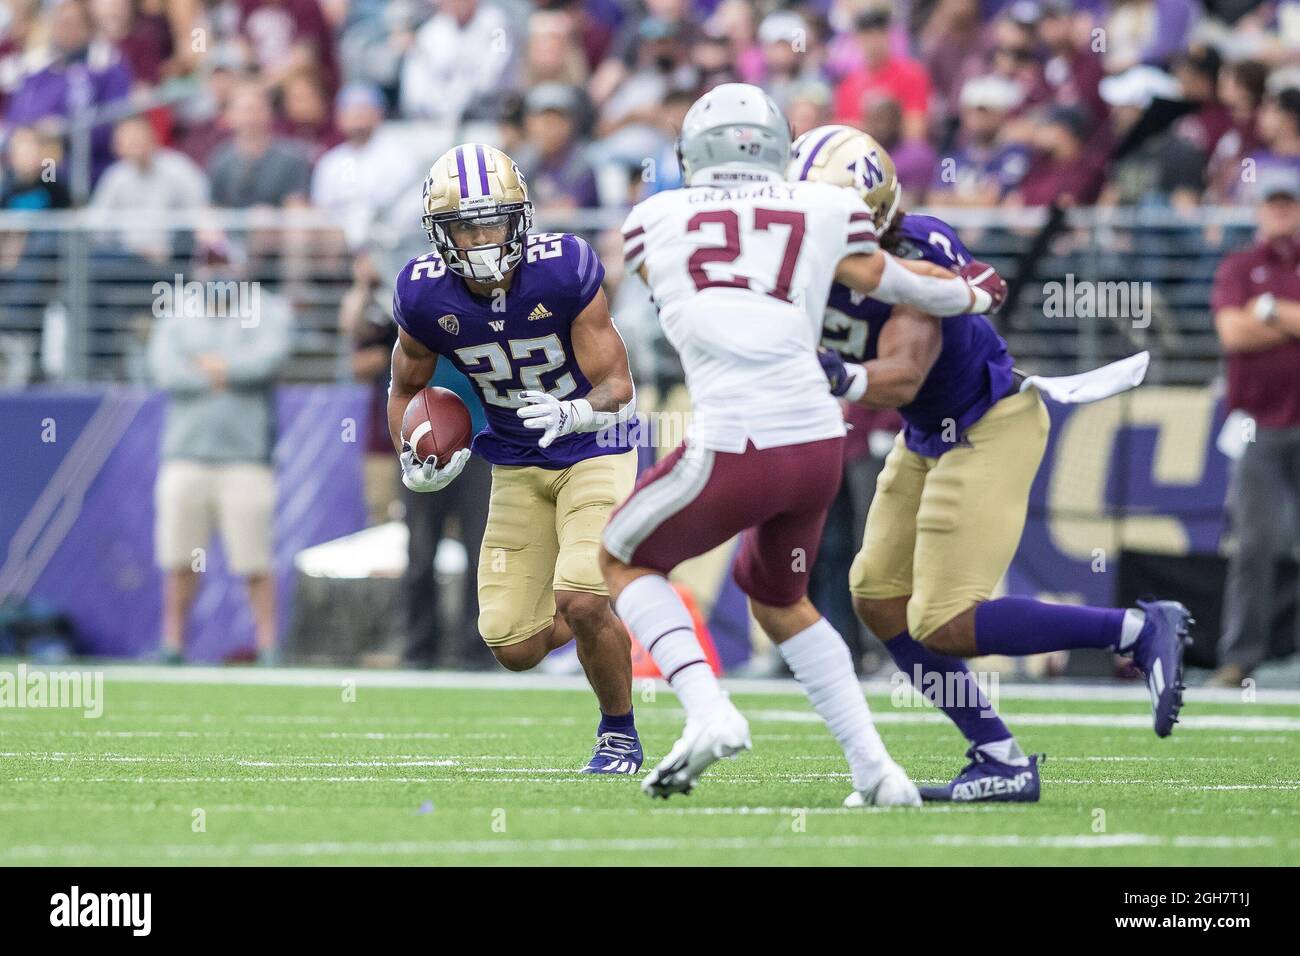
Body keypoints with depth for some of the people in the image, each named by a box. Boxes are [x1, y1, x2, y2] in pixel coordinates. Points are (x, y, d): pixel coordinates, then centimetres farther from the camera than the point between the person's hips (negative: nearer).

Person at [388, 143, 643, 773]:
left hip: (594, 451, -4)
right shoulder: (426, 296, -16)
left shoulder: (564, 271, -25)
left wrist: (575, 413, -42)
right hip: (517, 466, 4)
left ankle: (619, 733, 5)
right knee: (515, 649, -2)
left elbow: (619, 389, -20)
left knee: (582, 603, -24)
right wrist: (413, 465, -12)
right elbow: (407, 390, 5)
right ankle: (598, 617, 35)